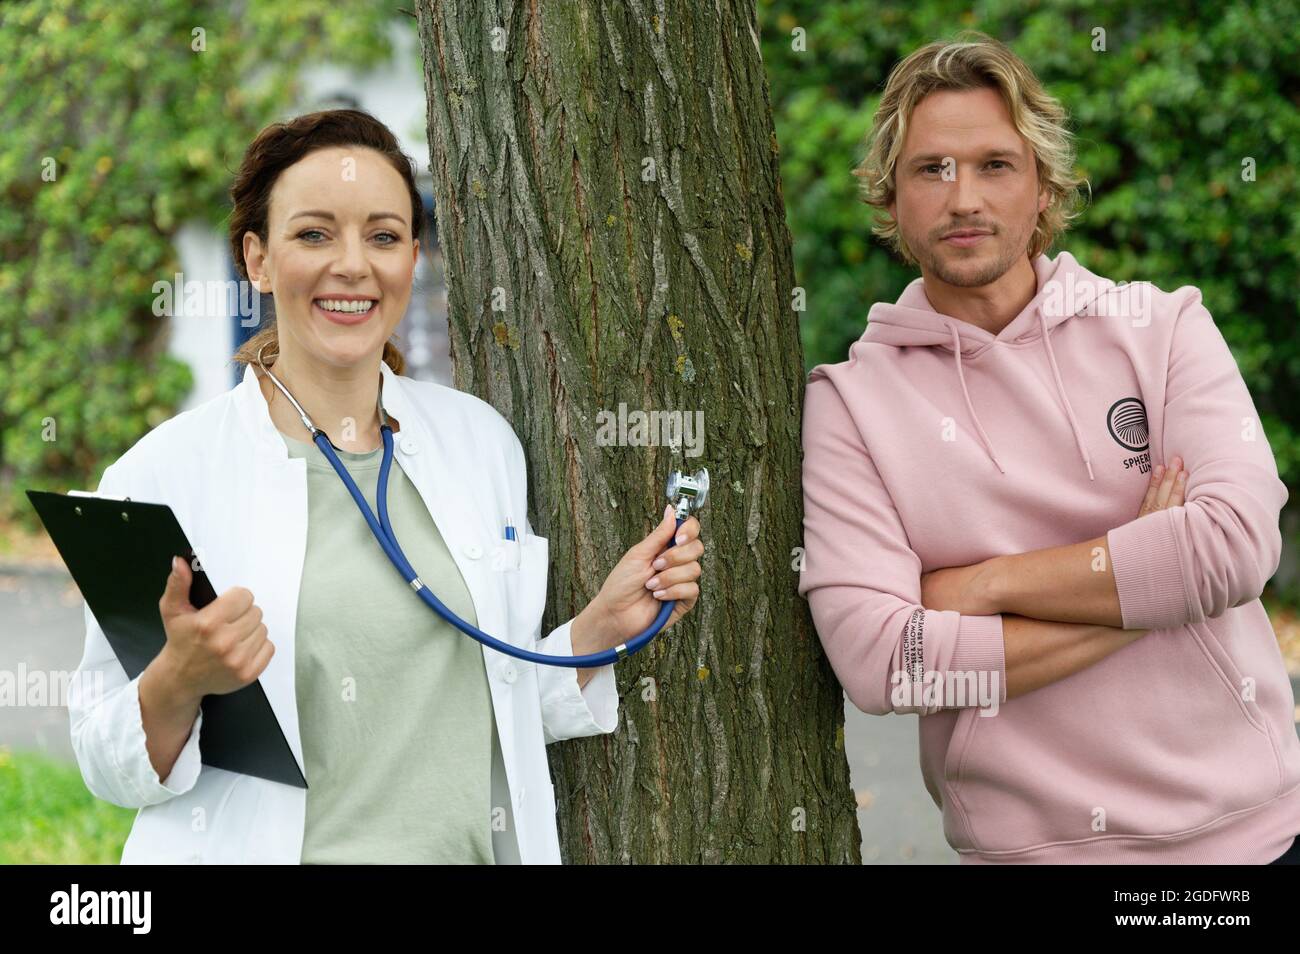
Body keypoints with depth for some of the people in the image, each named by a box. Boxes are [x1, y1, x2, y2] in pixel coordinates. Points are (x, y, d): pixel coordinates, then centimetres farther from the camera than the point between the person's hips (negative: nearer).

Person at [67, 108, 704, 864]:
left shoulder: (481, 440, 3)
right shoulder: (164, 474, -10)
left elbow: (489, 702, 12)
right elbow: (110, 765, -8)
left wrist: (607, 624, -2)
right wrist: (179, 682, -25)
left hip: (473, 850, 4)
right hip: (263, 849, -3)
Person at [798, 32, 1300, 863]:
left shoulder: (1163, 328, 0)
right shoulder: (851, 404, -3)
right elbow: (875, 661, -15)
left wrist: (981, 584, -13)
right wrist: (1143, 589, -14)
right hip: (1030, 842, -1)